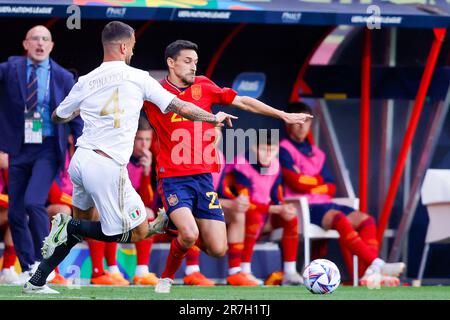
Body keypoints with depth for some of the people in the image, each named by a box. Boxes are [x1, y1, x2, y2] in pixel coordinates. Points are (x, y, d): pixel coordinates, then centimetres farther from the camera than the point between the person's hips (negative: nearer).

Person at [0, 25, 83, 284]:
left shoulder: (63, 78, 0)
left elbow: (76, 118, 5)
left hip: (48, 149, -3)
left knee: (33, 202, -21)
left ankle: (43, 260, -4)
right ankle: (28, 270, 20)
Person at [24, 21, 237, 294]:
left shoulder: (86, 82, 8)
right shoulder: (138, 77, -2)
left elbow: (58, 117, 24)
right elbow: (181, 108, 1)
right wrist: (215, 117, 17)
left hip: (80, 159, 6)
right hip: (107, 168, -6)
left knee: (80, 227, 24)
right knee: (138, 232, 5)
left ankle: (37, 282, 18)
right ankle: (70, 227, -8)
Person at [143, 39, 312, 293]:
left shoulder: (203, 87, 7)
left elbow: (241, 101, 13)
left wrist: (283, 115, 13)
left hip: (203, 177, 4)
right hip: (173, 179, -4)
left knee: (218, 249, -3)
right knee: (189, 235, -26)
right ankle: (167, 278, 2)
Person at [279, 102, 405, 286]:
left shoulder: (317, 153, 24)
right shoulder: (284, 150, 2)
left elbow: (331, 188, 15)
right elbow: (296, 182, -11)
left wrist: (308, 184, -4)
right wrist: (319, 180, 5)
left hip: (324, 203, 8)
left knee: (365, 220, -13)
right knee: (340, 219, -34)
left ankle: (370, 272, -30)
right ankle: (377, 264, -44)